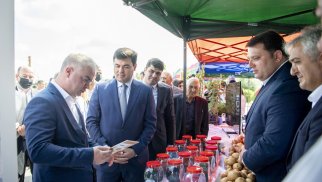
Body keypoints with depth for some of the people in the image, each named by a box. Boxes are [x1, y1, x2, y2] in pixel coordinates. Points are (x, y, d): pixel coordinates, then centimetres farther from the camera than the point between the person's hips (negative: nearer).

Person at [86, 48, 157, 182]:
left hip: (136, 158, 0)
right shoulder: (100, 89, 0)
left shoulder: (145, 90, 0)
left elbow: (150, 124, 0)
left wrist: (136, 149, -10)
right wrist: (105, 148, -10)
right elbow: (91, 121, 0)